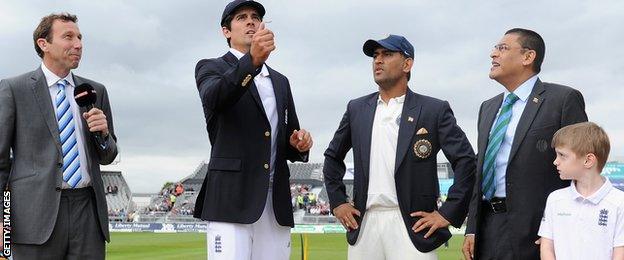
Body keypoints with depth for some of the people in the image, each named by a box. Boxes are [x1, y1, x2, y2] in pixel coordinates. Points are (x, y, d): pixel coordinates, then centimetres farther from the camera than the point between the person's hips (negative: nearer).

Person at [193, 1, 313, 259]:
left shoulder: (280, 81, 24)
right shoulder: (211, 68, 6)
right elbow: (213, 99, -18)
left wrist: (298, 144, 2)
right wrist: (252, 61, -34)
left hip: (276, 204, 6)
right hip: (232, 199, -5)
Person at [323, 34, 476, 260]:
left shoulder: (434, 110, 0)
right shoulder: (357, 109, 12)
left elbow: (466, 161, -3)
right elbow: (333, 156, 22)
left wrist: (447, 214, -7)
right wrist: (337, 202, 13)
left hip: (412, 225, -3)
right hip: (364, 224, 4)